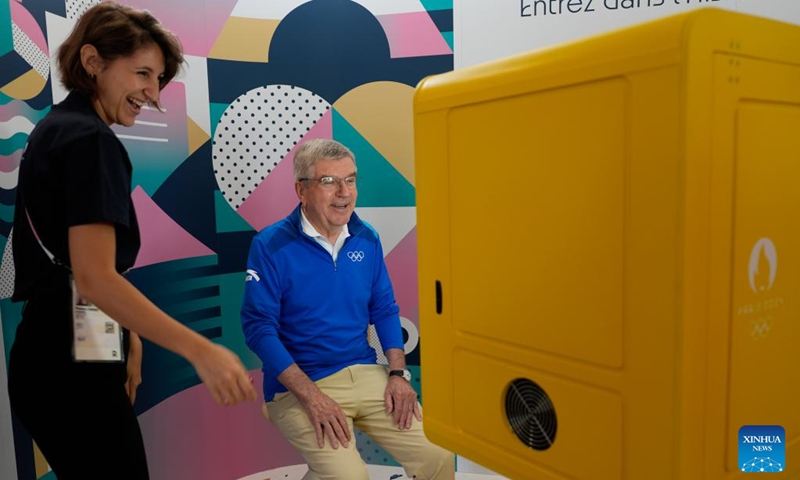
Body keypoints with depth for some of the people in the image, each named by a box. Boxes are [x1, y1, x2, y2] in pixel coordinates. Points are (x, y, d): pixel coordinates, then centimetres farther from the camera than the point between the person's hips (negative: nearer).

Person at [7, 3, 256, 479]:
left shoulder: (58, 128, 15)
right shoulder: (90, 139, -15)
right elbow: (95, 276, -25)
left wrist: (124, 335, 16)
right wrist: (202, 351, -31)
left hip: (53, 354, 10)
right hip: (72, 363, -10)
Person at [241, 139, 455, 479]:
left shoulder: (366, 238, 4)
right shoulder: (271, 246, -11)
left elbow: (385, 309, 11)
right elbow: (259, 327, -13)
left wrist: (398, 373, -2)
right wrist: (312, 396, -19)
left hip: (366, 374, 4)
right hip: (297, 385, -4)